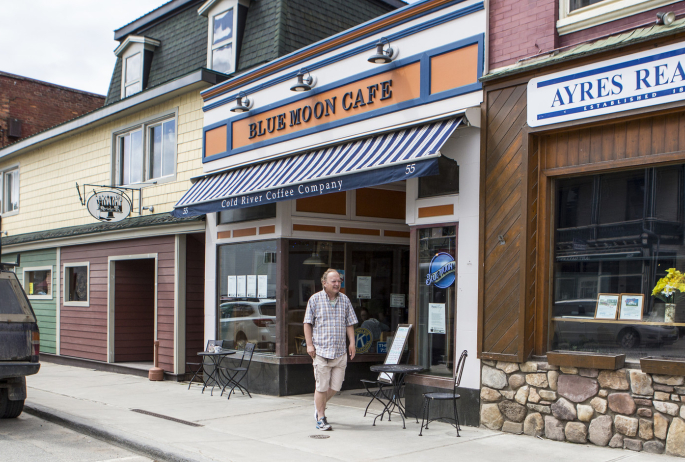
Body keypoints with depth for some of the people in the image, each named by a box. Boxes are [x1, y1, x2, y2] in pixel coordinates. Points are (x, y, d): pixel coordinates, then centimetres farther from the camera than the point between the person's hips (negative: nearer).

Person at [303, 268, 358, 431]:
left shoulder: (345, 300, 11)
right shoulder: (315, 299, 2)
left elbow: (349, 324, 15)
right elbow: (308, 323, 2)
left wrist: (352, 343, 6)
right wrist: (309, 344, -5)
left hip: (340, 351, 4)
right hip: (321, 351, -4)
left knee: (336, 386, 6)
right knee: (322, 386, -2)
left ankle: (319, 404, 33)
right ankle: (321, 418, 11)